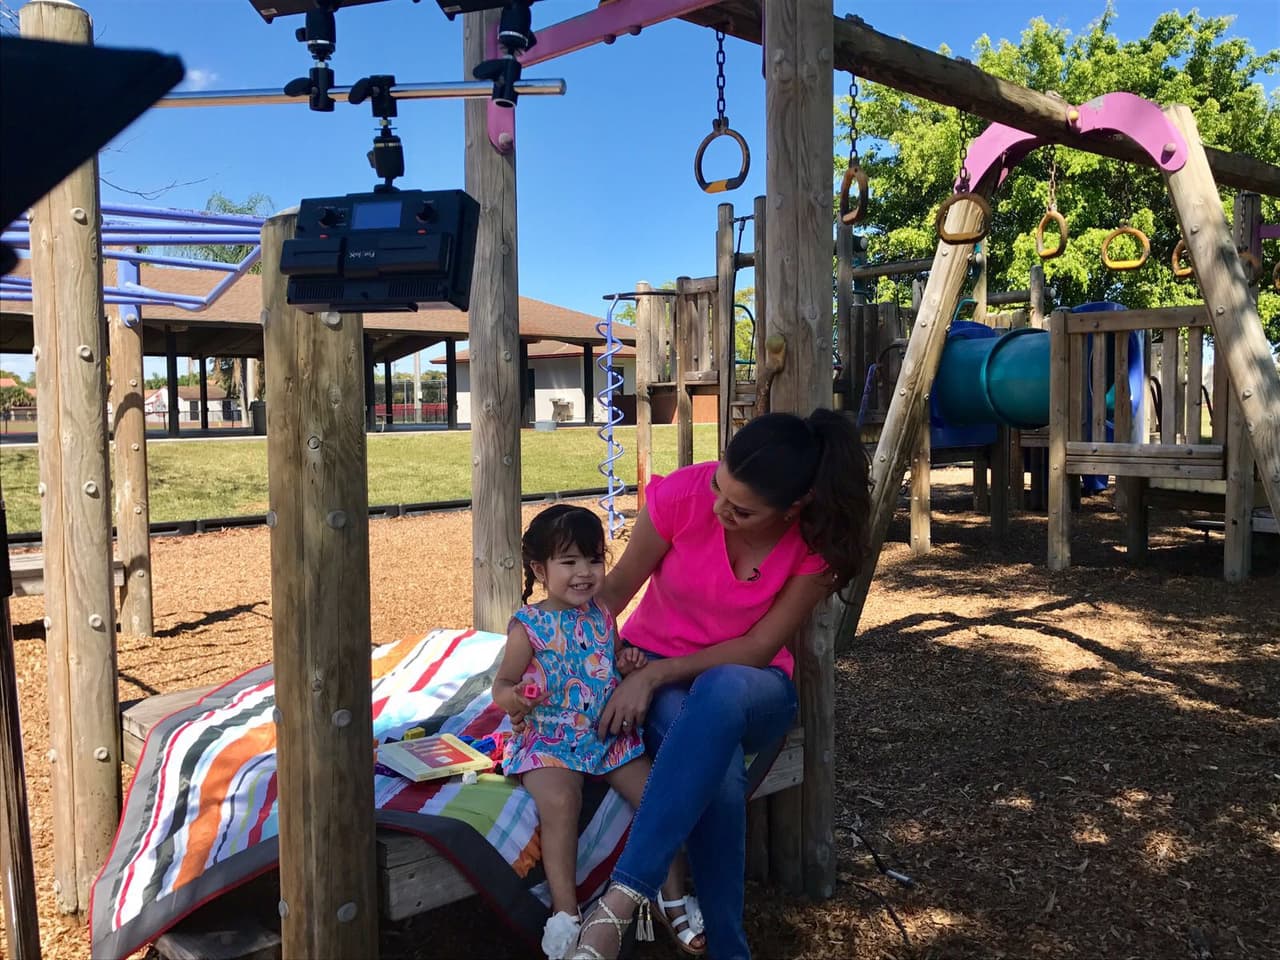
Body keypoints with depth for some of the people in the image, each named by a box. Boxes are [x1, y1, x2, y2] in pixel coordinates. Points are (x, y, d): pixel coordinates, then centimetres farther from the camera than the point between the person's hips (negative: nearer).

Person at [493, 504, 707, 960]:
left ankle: (673, 897, 8)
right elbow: (502, 684, -3)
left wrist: (628, 665, -2)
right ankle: (565, 912, -18)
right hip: (549, 739, -4)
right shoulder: (529, 625, -7)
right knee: (559, 801, -31)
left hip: (611, 734, 5)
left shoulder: (603, 618, 6)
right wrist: (513, 697, -27)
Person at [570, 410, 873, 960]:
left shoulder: (819, 540, -18)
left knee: (722, 690, -41)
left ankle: (621, 902, -40)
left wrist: (655, 673, -24)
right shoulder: (680, 494, -20)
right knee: (720, 773, -36)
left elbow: (759, 648, -15)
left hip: (748, 689, 0)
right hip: (653, 673, 0)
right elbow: (615, 590, -7)